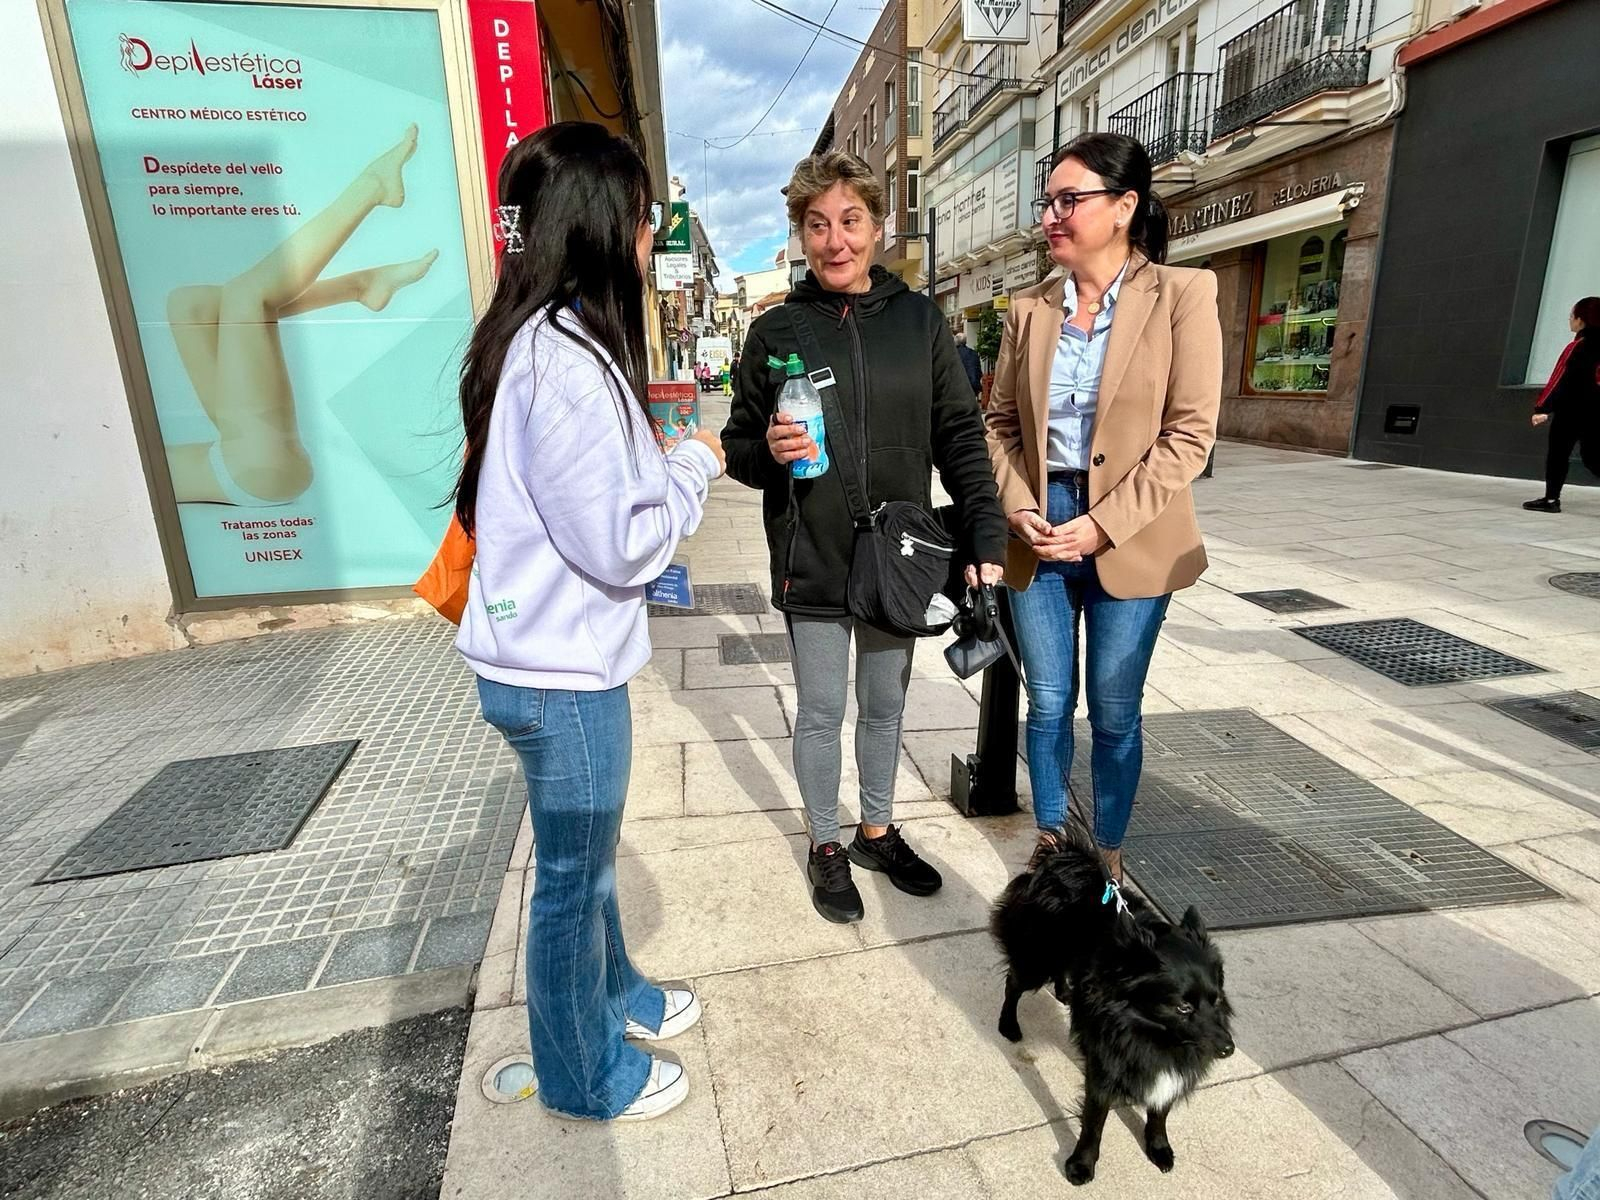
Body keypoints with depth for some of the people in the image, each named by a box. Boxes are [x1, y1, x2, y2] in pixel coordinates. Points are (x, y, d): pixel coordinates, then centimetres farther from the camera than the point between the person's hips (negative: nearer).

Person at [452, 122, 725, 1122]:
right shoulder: (569, 363, -24)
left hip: (555, 653, 9)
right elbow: (618, 544, -22)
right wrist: (697, 467, -8)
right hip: (562, 671, -9)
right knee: (574, 874, 11)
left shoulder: (540, 340, 8)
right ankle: (585, 1074, 36)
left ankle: (614, 993, 49)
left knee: (586, 852, 25)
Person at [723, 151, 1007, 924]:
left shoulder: (919, 320, 2)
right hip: (812, 564, -2)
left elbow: (960, 435, 1)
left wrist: (986, 538, -7)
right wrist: (768, 451, -21)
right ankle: (826, 847, 33)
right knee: (821, 713, 10)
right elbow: (739, 446, 3)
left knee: (886, 704, 17)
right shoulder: (775, 331, -2)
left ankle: (877, 831, 40)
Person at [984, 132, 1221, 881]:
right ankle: (1048, 845, 32)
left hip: (1130, 539, -3)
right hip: (1038, 533, 3)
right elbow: (1001, 421, 8)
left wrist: (1103, 524, -16)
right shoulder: (1029, 308, 7)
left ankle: (1107, 860, 30)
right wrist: (1017, 506, -8)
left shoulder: (1180, 294, -4)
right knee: (1047, 704, 12)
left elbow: (1190, 434, -9)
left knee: (1114, 714, 9)